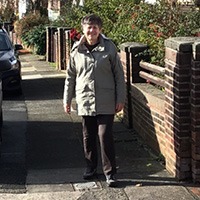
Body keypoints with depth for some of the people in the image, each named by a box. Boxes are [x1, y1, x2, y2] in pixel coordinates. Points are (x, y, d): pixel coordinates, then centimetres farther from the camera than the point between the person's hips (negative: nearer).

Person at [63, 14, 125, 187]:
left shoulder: (109, 47, -6)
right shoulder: (76, 50, 1)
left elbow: (119, 75, -2)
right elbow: (70, 76, 10)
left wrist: (120, 99, -4)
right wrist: (67, 99, 11)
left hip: (106, 102, -3)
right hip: (85, 101, 3)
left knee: (105, 136, -6)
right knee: (88, 137, 13)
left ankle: (110, 173, 5)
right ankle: (91, 168, 31)